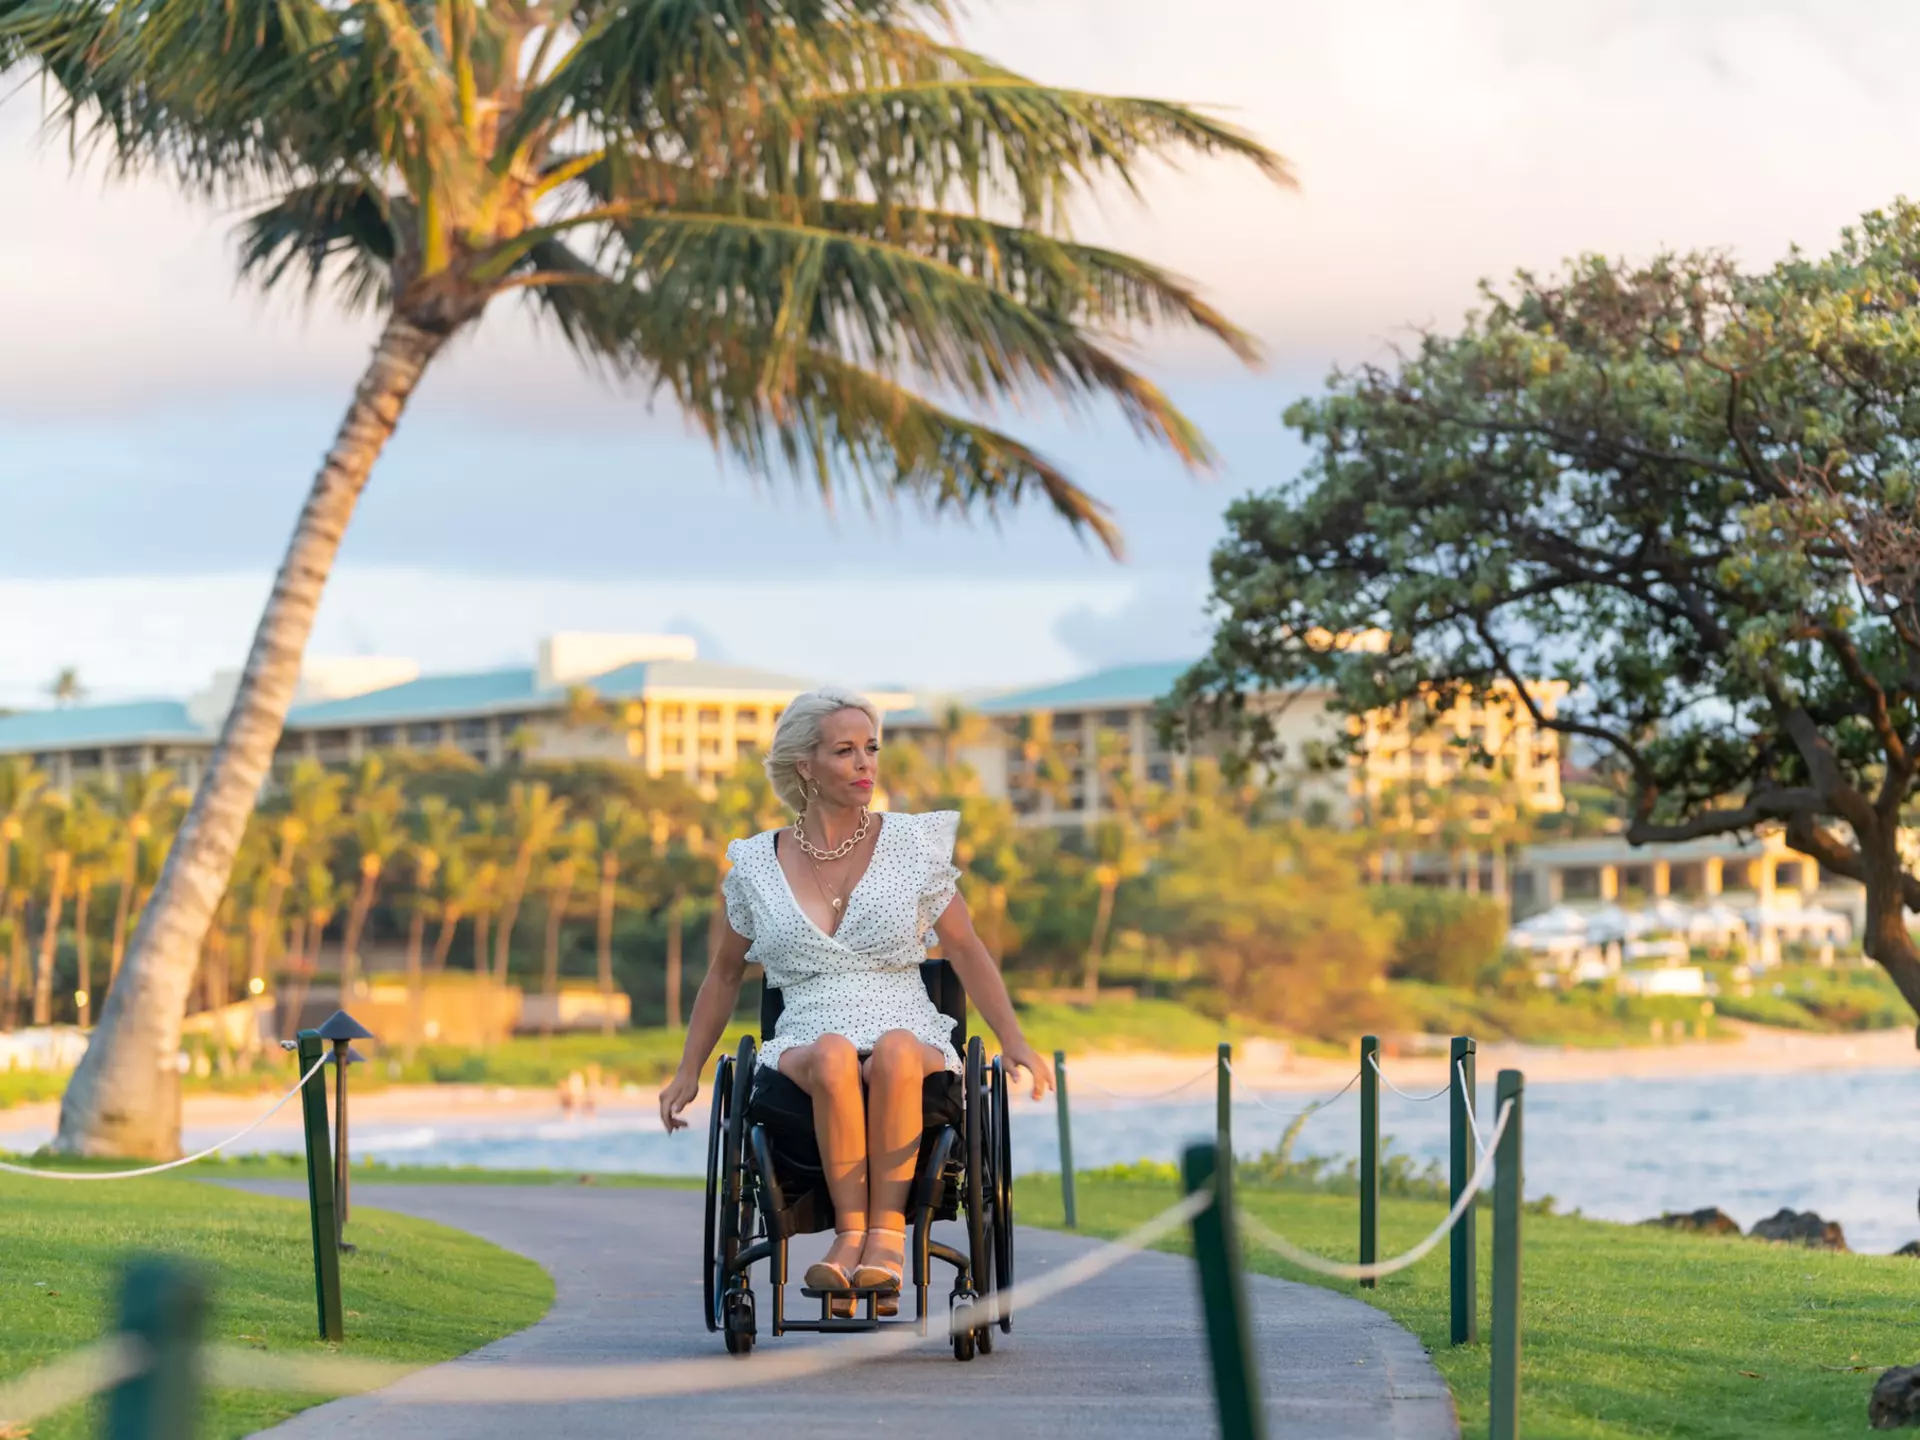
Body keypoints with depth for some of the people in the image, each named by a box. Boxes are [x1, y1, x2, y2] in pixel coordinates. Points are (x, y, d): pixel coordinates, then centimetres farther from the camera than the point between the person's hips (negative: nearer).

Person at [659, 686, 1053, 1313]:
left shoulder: (912, 844, 9)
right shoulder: (758, 865, 10)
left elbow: (966, 950, 11)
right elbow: (726, 972, 22)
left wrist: (1015, 1043, 2)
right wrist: (688, 1071, 20)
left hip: (914, 1043, 0)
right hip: (804, 1051, 0)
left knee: (895, 1050, -38)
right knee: (834, 1054, -37)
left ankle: (886, 1229, -34)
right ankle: (852, 1231, -35)